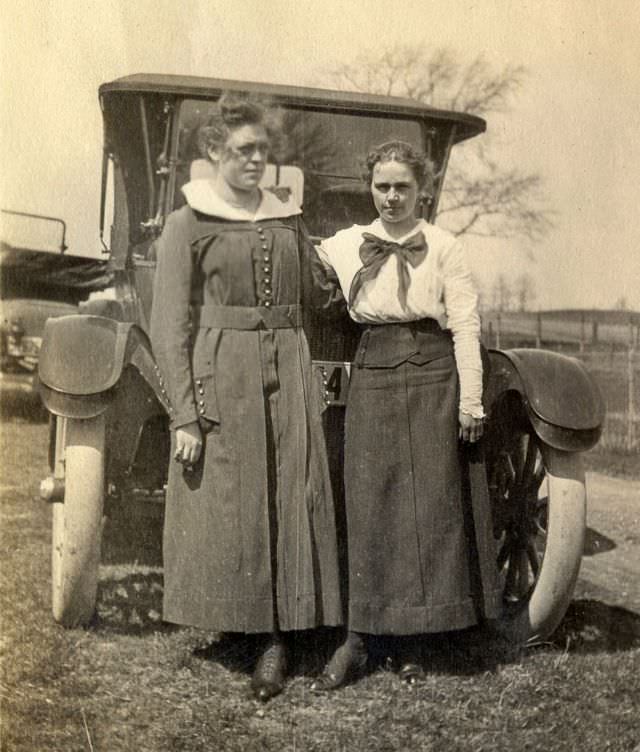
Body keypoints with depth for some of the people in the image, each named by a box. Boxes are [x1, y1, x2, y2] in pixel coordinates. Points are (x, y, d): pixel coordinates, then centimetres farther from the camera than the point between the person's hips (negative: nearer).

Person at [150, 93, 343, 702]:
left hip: (287, 375, 4)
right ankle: (236, 617, 26)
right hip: (220, 376, -4)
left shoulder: (288, 218, 12)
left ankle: (277, 636, 14)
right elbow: (169, 326, -7)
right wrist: (184, 415, -12)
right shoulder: (187, 223, -2)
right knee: (225, 506, 5)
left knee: (289, 502, 3)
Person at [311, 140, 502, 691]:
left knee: (433, 508, 2)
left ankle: (412, 641, 16)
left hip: (434, 381, -1)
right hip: (372, 381, 2)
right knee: (368, 507, 2)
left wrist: (471, 401, -7)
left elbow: (466, 325, -2)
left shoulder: (443, 246, 2)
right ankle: (357, 641, 11)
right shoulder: (345, 245, 8)